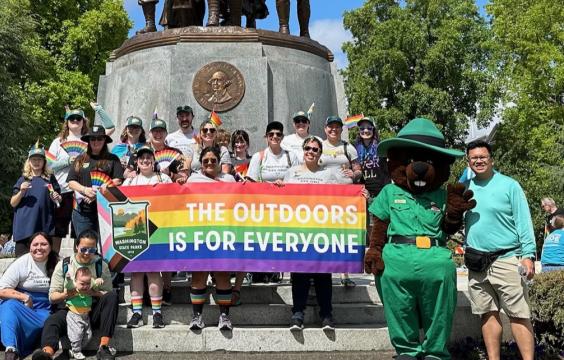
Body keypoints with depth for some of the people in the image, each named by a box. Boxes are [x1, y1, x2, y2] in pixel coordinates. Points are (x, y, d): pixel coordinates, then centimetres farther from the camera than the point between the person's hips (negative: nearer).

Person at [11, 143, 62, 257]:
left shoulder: (50, 178, 11)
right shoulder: (23, 179, 10)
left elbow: (59, 200, 16)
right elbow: (13, 203, 7)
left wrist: (56, 198, -6)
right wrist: (21, 192, -10)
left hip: (45, 226, 0)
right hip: (24, 226, 0)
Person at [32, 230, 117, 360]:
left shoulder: (101, 265, 8)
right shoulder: (63, 265, 8)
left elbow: (108, 294, 2)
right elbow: (52, 297, 5)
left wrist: (93, 292, -18)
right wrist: (66, 294, -17)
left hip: (93, 311, 0)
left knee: (112, 296, -27)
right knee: (52, 321, -30)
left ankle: (104, 346, -34)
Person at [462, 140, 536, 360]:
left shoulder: (509, 185, -2)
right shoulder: (465, 187, 9)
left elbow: (523, 221, -5)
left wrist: (528, 254, -11)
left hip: (506, 259, -4)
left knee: (518, 315, -3)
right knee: (488, 314, 10)